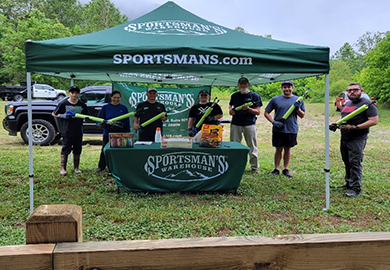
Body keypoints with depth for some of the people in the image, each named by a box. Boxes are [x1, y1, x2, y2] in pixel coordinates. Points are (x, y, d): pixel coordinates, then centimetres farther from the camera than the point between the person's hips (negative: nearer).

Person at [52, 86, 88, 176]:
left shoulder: (82, 105, 4)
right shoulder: (63, 104, -3)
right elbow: (53, 114, 5)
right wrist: (63, 115, -13)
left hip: (78, 132, 3)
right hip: (67, 131, -3)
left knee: (77, 150, 10)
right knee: (65, 150, -1)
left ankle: (76, 168, 22)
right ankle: (63, 168, 7)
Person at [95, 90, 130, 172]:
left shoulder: (123, 108, 6)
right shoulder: (105, 107, 4)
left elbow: (127, 122, 7)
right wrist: (105, 124, -17)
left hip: (120, 132, 0)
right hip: (108, 132, 0)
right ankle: (101, 166, 21)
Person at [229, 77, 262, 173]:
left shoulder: (255, 96, 2)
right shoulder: (234, 95, 12)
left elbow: (258, 112, -1)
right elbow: (231, 106, 24)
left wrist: (248, 109, -19)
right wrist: (230, 110, 1)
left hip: (250, 124, -3)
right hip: (235, 124, 3)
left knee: (252, 146, 1)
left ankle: (254, 167, 12)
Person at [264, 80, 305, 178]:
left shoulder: (298, 100, 5)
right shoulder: (275, 99, 2)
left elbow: (302, 116, 7)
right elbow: (266, 113, 4)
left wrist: (297, 108, -13)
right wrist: (274, 122, -10)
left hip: (292, 130, 1)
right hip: (278, 129, -1)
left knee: (288, 149, 9)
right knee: (278, 149, 4)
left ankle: (285, 169, 19)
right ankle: (276, 169, 14)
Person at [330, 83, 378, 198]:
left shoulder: (367, 104, -8)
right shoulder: (347, 104, 18)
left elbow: (374, 121, -16)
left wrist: (355, 127, -23)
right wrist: (336, 125, 8)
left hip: (357, 139, -8)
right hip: (344, 138, 8)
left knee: (355, 163, -10)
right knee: (347, 162, 15)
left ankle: (355, 188, -6)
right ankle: (348, 183, 27)